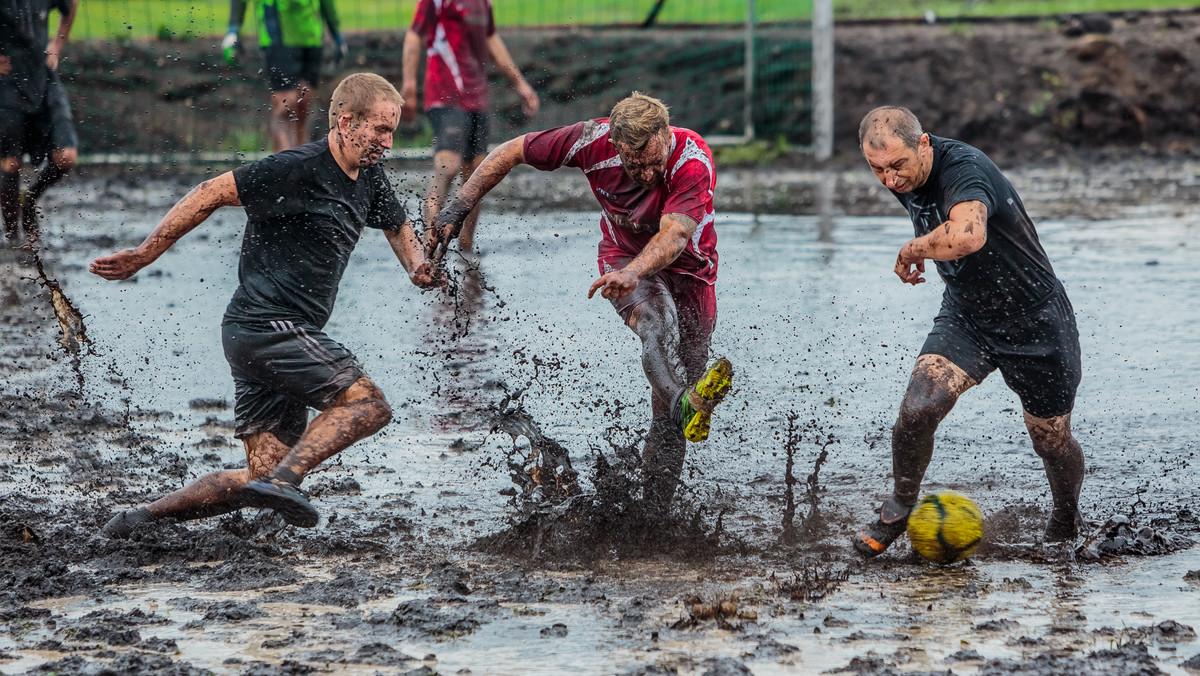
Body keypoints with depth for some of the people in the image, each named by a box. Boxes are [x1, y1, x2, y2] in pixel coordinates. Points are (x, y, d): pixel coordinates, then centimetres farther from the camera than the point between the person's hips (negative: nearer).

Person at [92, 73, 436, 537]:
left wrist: (418, 265, 9)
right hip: (267, 324, -9)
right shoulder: (298, 169, -14)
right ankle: (282, 481, -22)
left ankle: (140, 518, 4)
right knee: (368, 403, -15)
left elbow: (397, 227, 32)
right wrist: (145, 254, -9)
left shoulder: (369, 178, 13)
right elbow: (212, 194, -11)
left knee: (263, 478, 2)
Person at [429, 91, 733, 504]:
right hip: (624, 258, 0)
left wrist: (633, 272, -66)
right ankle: (686, 403, -65)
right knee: (656, 322, -34)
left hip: (688, 268, 0)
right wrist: (456, 212, -14)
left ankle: (654, 501, 5)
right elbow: (510, 152, -11)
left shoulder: (693, 161, -32)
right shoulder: (593, 141, -24)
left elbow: (675, 235, -47)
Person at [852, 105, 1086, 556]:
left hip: (1034, 321, -5)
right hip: (964, 316, 5)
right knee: (918, 410, -19)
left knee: (1052, 443, 10)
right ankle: (898, 510, 5)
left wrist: (913, 250, -37)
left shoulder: (964, 169, -33)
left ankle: (1067, 521, 41)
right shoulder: (906, 176, -6)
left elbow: (967, 236, -54)